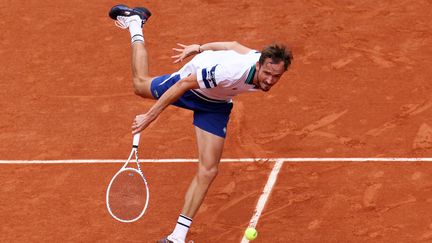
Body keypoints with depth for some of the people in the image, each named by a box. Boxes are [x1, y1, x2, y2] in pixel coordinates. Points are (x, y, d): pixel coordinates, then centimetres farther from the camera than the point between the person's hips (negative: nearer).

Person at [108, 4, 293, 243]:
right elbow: (184, 84, -35)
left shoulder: (269, 64, -29)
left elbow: (235, 46, -11)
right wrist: (151, 115, -30)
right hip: (190, 84, -4)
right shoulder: (230, 71, -48)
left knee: (207, 172, -4)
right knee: (141, 84, 27)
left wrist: (198, 48, 2)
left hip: (216, 106, 4)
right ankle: (135, 21, 48)